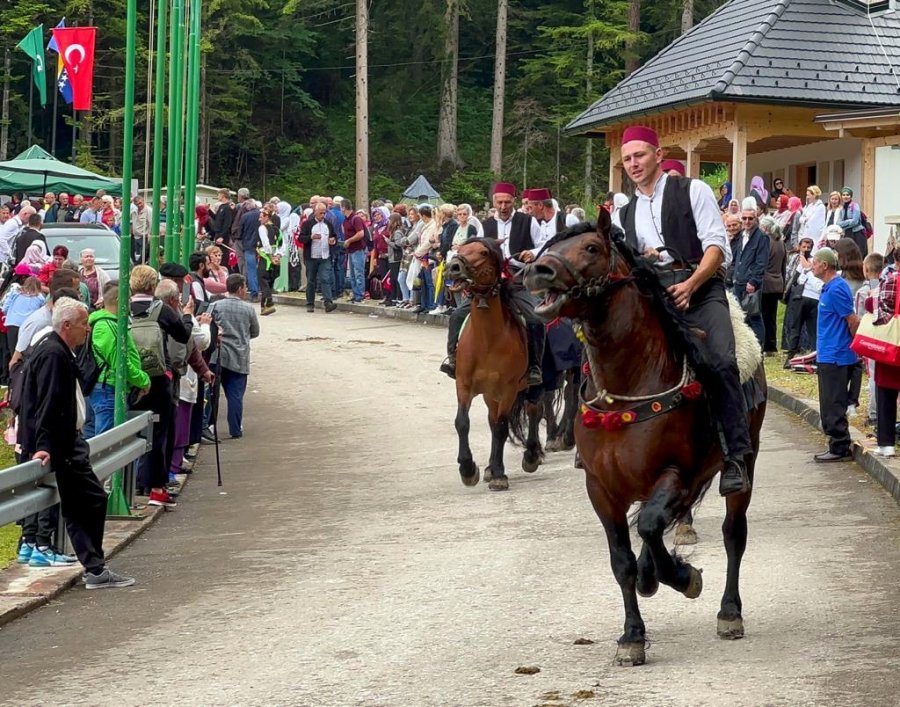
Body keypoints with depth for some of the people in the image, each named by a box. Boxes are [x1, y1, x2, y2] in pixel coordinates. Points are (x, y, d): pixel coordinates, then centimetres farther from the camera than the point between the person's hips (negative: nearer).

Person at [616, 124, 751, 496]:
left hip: (702, 292, -5)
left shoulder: (692, 191, 7)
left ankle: (736, 457, -29)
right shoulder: (627, 214, 23)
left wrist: (689, 285, -19)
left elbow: (716, 246, -3)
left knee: (721, 361, -29)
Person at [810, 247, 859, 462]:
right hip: (828, 355, 10)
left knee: (834, 406, -6)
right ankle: (838, 447, 18)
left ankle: (840, 449, -3)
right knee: (831, 406, 13)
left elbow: (853, 320, -17)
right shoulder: (829, 287, 13)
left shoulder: (836, 289, -18)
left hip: (835, 357, -10)